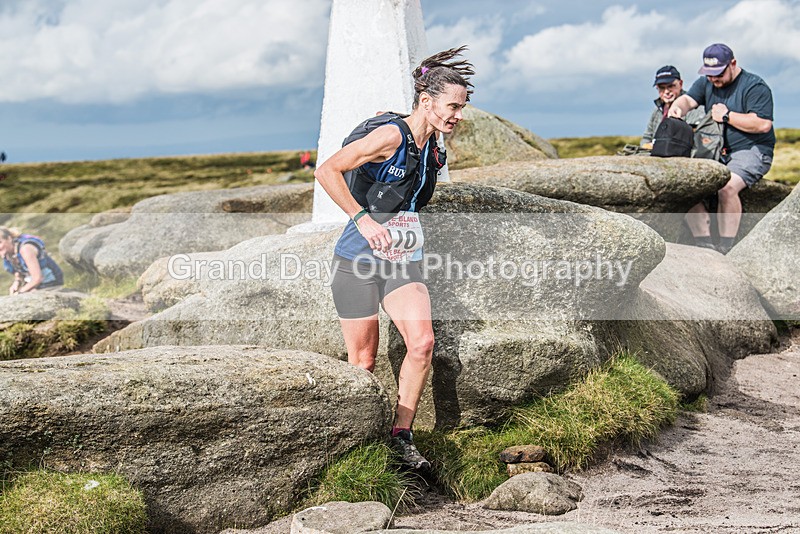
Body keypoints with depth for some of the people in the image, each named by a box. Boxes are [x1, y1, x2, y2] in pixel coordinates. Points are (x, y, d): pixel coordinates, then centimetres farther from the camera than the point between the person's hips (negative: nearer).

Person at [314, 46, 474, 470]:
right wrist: (363, 219, -25)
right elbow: (327, 171, -21)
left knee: (422, 343, -13)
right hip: (358, 260, -6)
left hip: (402, 260, 6)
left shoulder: (431, 144, 7)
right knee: (363, 363, 1)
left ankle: (401, 435, 1)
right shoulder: (390, 136, -16)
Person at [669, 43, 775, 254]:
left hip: (751, 151, -7)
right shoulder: (706, 83, 16)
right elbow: (688, 99, 2)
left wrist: (726, 116, -12)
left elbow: (763, 124, -17)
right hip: (717, 153, 7)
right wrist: (677, 108, -23)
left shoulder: (755, 86, -7)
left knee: (727, 186, -34)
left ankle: (726, 248, -26)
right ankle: (704, 244, -15)